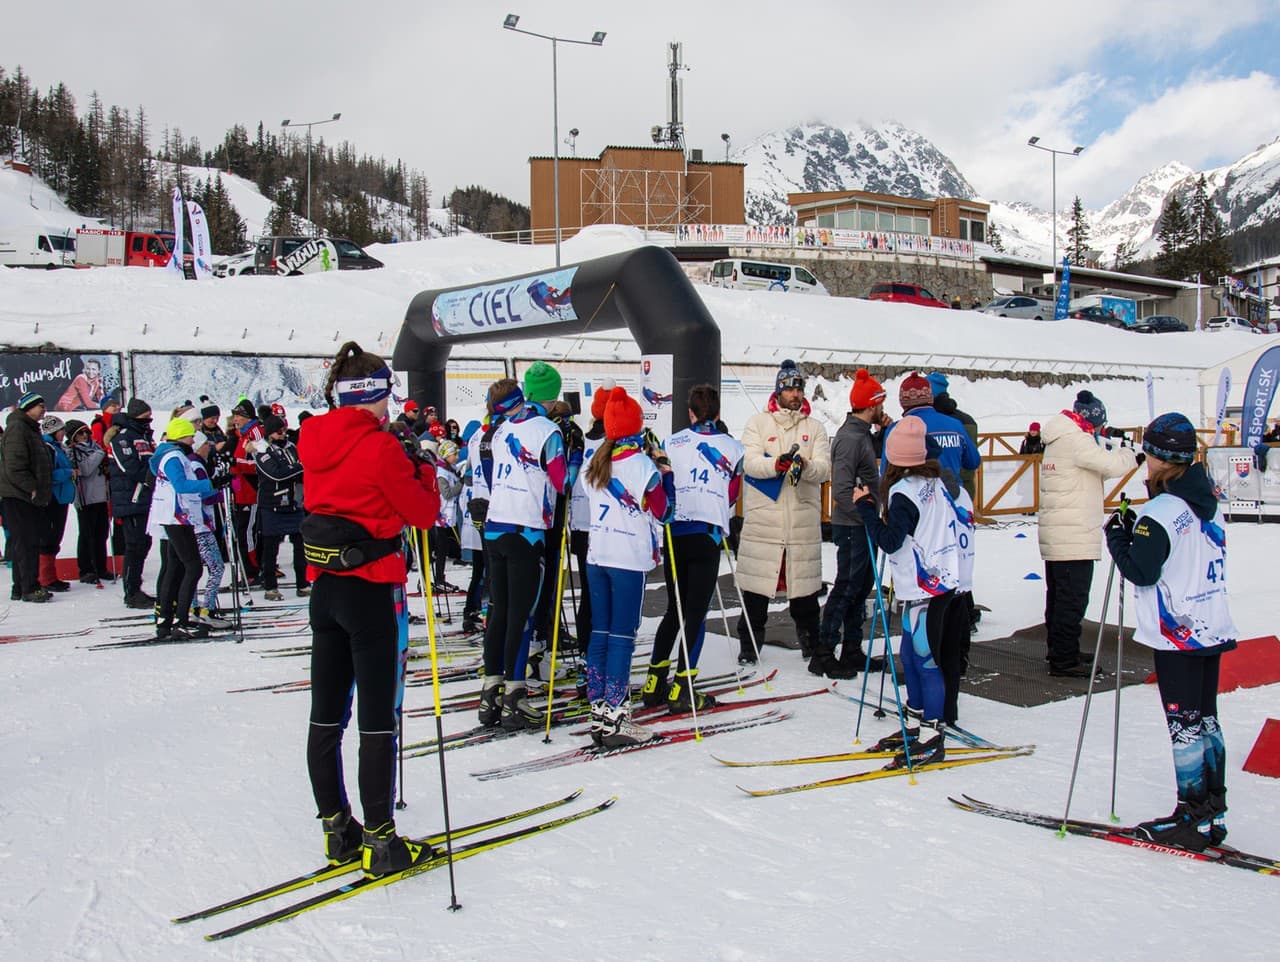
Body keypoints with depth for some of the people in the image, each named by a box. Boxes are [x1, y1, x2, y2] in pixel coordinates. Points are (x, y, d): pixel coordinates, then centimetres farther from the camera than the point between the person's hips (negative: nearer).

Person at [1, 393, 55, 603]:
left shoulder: (31, 429, 20)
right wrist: (32, 488, -18)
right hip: (19, 497, -10)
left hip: (31, 498, 10)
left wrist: (42, 491, 17)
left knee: (28, 542, 12)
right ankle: (29, 588, -6)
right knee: (26, 543, -8)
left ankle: (21, 588, 17)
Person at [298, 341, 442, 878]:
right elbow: (423, 513, -9)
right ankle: (379, 841, 5)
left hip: (324, 587, 7)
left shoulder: (315, 441, 5)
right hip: (372, 590, -7)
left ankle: (337, 830, 23)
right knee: (378, 718, -1)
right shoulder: (378, 446, -15)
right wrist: (424, 471, 7)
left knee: (327, 715, 12)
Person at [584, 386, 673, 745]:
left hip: (596, 554, 7)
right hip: (628, 558, -6)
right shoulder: (640, 463, -12)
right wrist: (665, 475, 8)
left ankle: (598, 713, 13)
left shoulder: (596, 461, 8)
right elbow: (661, 512, -6)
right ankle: (614, 719, -3)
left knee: (600, 633, 10)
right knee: (622, 637, -3)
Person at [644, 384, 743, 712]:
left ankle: (655, 683, 15)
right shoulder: (733, 447, 5)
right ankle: (682, 690, 0)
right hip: (707, 536, -2)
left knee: (674, 610, 16)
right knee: (696, 614, 2)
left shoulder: (671, 443, 6)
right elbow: (732, 496, 13)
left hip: (674, 534, 3)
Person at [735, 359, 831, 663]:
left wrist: (805, 466, -24)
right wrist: (776, 464, -27)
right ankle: (749, 644, 15)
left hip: (804, 521, 1)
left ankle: (811, 643, 22)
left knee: (804, 584, 8)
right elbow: (750, 463, -8)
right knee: (756, 585, 3)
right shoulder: (758, 423, 7)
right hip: (762, 520, -1)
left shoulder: (815, 427, 11)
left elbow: (824, 468, -2)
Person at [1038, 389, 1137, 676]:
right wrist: (1132, 455, 1)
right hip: (1074, 537, -10)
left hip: (1055, 537, 10)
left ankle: (1059, 652, 26)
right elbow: (1111, 465, -18)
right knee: (1072, 599, -5)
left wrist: (1106, 445, 7)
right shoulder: (1075, 440, -14)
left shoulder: (1060, 441, 17)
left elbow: (1096, 467, 20)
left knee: (1059, 596, 17)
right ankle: (1065, 660, -2)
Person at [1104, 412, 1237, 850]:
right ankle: (1213, 812, 21)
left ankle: (1194, 820, 4)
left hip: (1177, 635, -8)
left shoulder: (1160, 512, -19)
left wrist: (1117, 536, -4)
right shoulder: (1210, 502, 8)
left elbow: (1141, 572, -17)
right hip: (1213, 630, 8)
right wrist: (1138, 531, 10)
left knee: (1185, 726, -2)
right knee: (1206, 720, 14)